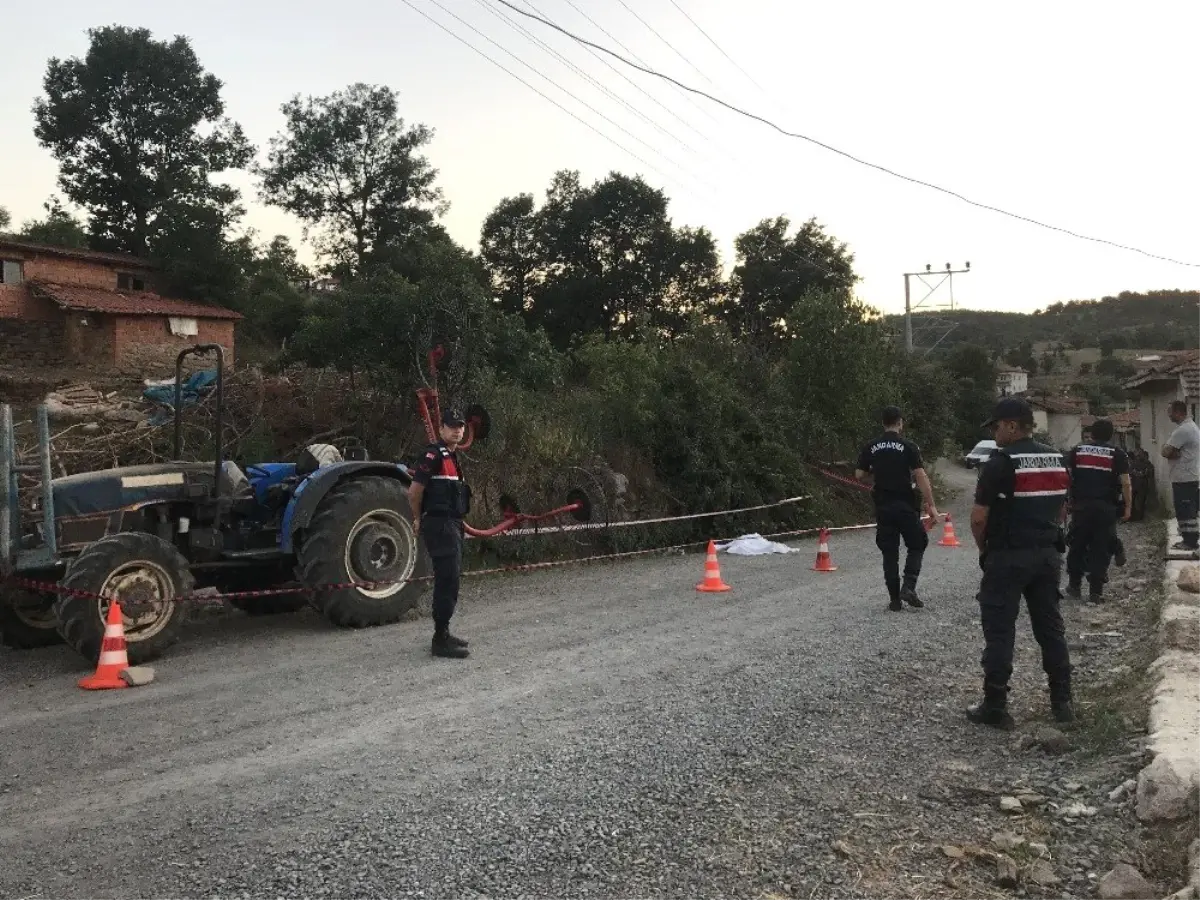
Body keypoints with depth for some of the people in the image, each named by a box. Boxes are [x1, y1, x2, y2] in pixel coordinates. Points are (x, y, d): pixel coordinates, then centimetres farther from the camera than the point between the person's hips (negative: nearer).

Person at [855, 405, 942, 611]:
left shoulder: (871, 447, 4)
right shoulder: (908, 446, -6)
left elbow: (859, 475, 6)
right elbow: (921, 476, -12)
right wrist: (931, 505, -9)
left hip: (883, 507, 3)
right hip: (905, 505, -3)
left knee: (889, 553, 8)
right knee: (917, 545, 13)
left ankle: (895, 599, 9)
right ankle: (909, 587, -4)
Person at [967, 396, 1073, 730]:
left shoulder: (1002, 462, -14)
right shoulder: (1056, 459, 9)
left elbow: (979, 517, -15)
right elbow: (1060, 510, 14)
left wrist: (983, 549, 1)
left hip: (1008, 557, -7)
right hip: (1048, 554, 7)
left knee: (999, 632, -1)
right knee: (1051, 627, 14)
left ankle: (995, 708, 3)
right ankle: (1062, 702, 21)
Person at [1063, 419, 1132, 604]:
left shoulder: (1075, 451, 7)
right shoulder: (1117, 454, 2)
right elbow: (1125, 483, -4)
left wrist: (1067, 501, 13)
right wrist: (1128, 506, 2)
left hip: (1080, 506, 2)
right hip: (1105, 508, -1)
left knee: (1077, 547, 14)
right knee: (1100, 550, 3)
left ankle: (1074, 586, 21)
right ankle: (1095, 592, 2)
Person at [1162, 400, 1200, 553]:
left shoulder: (1182, 430, -19)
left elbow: (1165, 452, -20)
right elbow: (1169, 449, 13)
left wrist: (1173, 453, -2)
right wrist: (1175, 453, -6)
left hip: (1184, 478, -10)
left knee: (1185, 511, -5)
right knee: (1186, 511, 14)